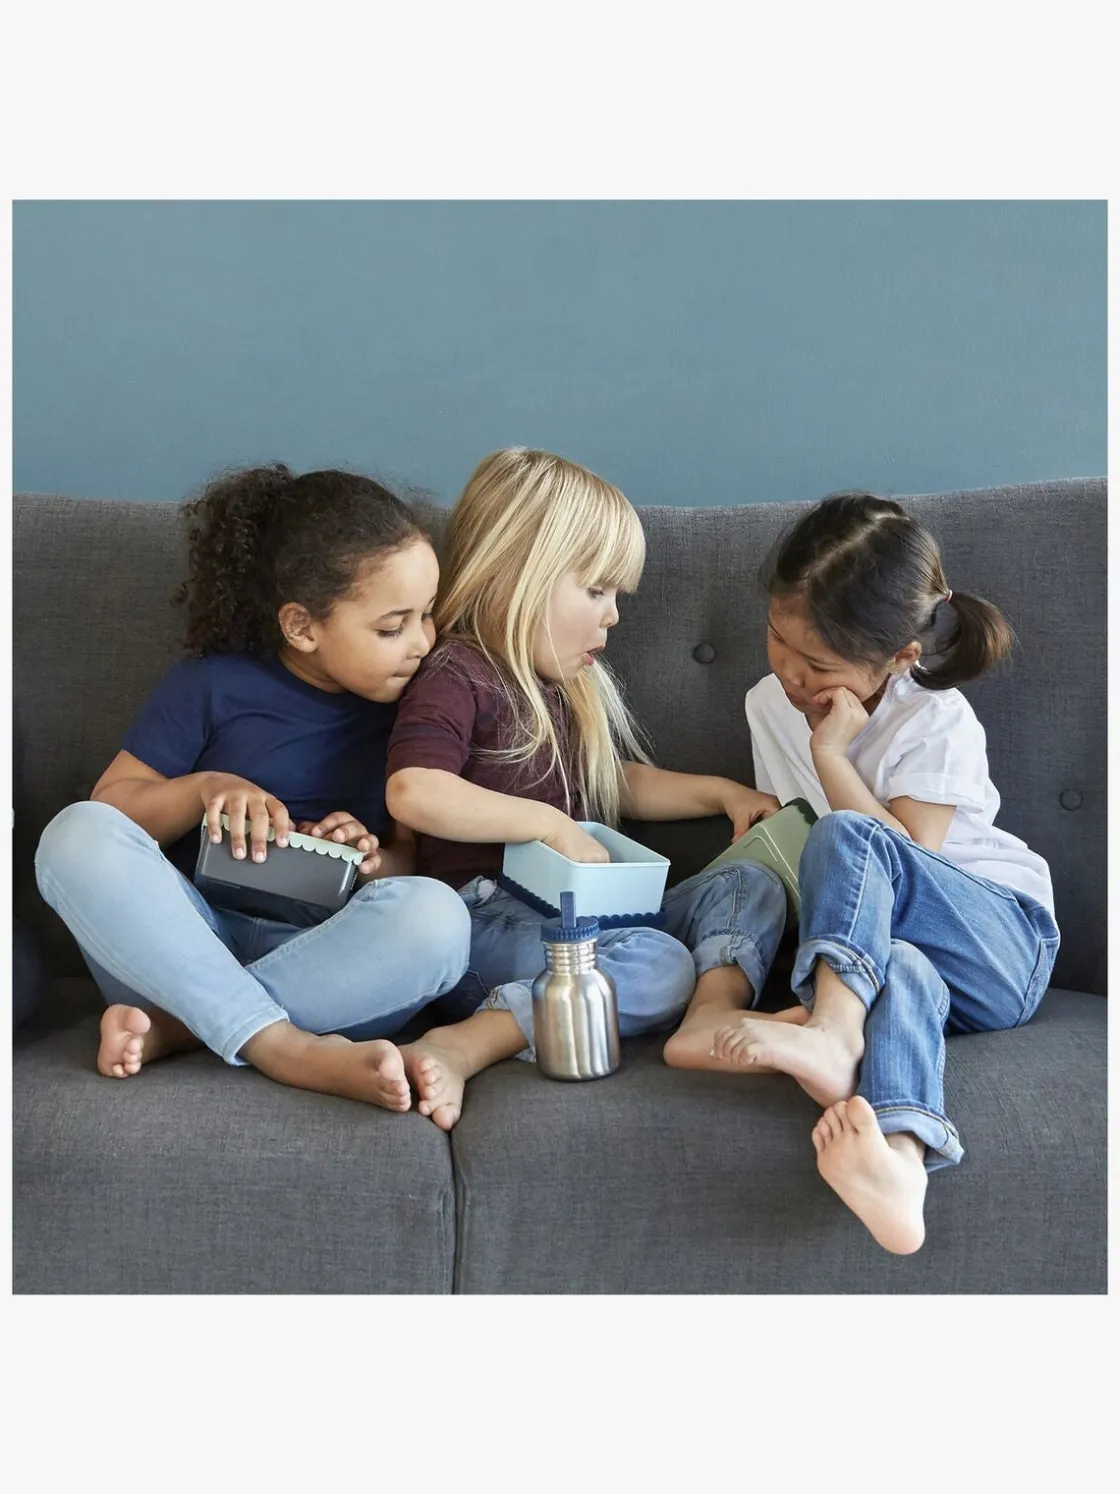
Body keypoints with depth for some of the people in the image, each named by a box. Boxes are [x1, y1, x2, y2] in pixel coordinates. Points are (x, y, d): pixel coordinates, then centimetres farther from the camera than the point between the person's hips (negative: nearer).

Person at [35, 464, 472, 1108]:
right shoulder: (213, 686, 4)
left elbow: (420, 855, 12)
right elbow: (111, 804, 5)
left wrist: (378, 863, -11)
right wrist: (204, 789, -14)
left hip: (325, 959, 1)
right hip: (184, 941, 0)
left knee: (435, 916, -31)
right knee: (77, 836, -28)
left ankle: (175, 1026, -27)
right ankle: (286, 1048, -37)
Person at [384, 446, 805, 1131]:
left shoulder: (578, 686, 20)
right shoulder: (459, 678, -9)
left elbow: (622, 784, 35)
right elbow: (415, 793, -29)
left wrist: (722, 792, 21)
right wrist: (553, 825, -24)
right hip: (490, 916, -9)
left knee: (752, 885, -1)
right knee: (659, 965, -31)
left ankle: (712, 1017, -29)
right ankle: (462, 1047, -34)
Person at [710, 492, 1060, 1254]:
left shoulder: (937, 723, -13)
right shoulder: (771, 703, 6)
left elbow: (905, 854, -21)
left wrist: (832, 754, -22)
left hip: (997, 946, -4)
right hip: (879, 952, 4)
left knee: (847, 836, -29)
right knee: (899, 969, -36)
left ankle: (835, 1036, -46)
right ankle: (897, 1157, -62)